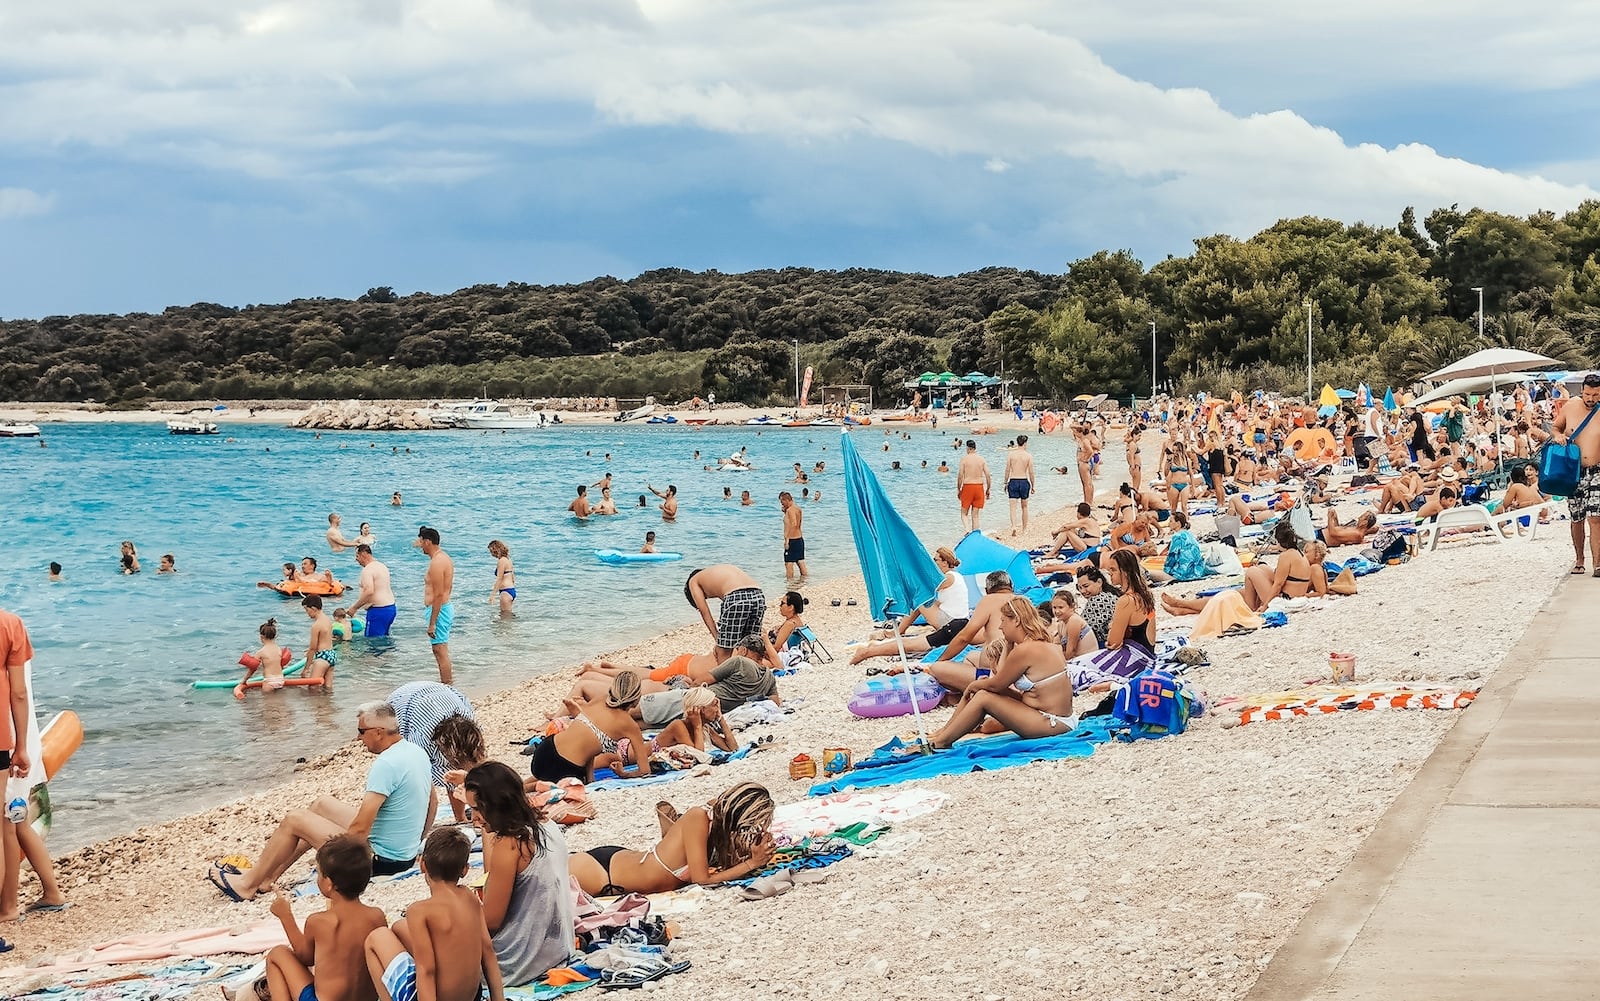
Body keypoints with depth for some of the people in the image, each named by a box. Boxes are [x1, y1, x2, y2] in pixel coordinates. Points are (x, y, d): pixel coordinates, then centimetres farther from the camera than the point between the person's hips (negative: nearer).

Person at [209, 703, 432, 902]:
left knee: (294, 820, 2)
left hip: (381, 860, -9)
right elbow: (432, 802, 16)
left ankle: (248, 884, 16)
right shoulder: (416, 751, 3)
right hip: (407, 855, 9)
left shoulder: (386, 765, -26)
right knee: (323, 805, 23)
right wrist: (416, 843, 24)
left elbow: (360, 829, -27)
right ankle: (267, 875, 28)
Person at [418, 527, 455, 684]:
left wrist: (432, 623, -22)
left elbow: (438, 595, -23)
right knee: (441, 650, 18)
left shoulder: (436, 563, -20)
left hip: (439, 610, -11)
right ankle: (446, 683, 25)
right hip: (446, 607, 11)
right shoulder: (444, 558, 13)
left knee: (440, 651, -6)